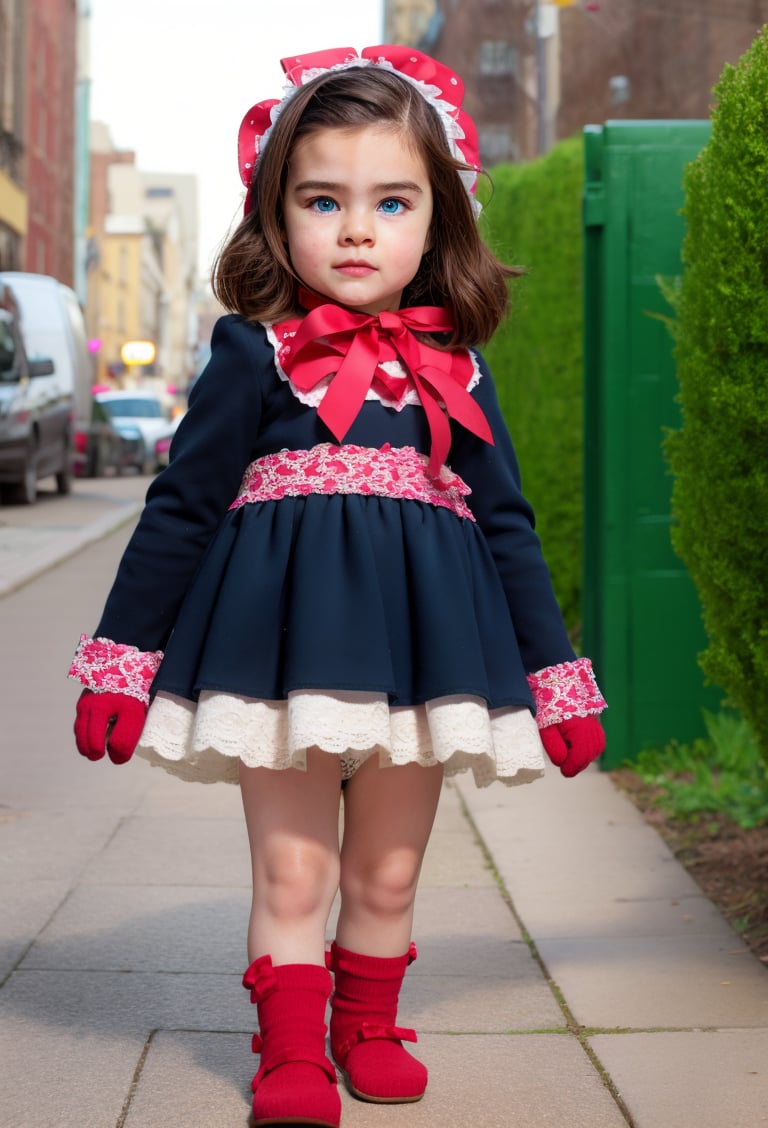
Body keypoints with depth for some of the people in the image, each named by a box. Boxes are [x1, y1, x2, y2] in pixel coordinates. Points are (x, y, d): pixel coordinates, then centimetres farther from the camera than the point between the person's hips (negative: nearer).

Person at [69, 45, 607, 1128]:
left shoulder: (455, 374, 8)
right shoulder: (255, 355, -2)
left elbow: (508, 528, 13)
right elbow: (178, 510, 0)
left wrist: (557, 675, 12)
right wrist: (121, 656, -1)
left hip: (420, 648, 3)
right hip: (282, 638, -3)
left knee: (386, 876, 13)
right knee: (291, 872, 3)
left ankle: (369, 1027, 32)